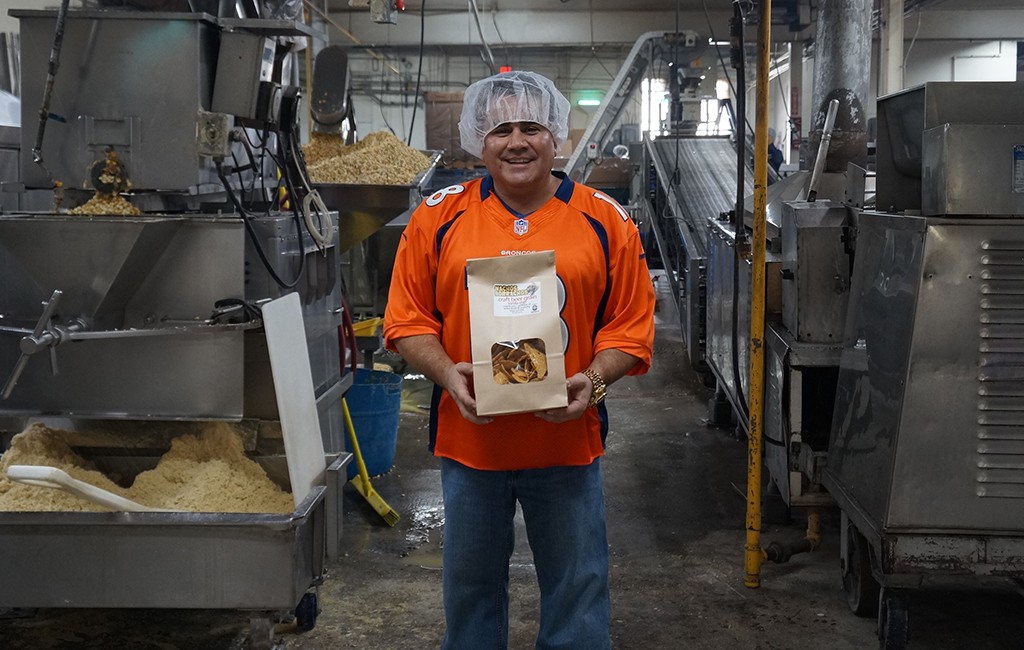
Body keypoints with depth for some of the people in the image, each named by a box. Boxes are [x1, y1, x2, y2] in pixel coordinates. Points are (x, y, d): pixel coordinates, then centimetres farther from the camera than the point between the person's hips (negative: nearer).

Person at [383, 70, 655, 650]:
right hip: (469, 441, 1)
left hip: (568, 444, 0)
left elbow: (632, 326, 0)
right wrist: (447, 373, -15)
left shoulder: (605, 222, -1)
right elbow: (408, 321, 1)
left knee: (578, 588, 12)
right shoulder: (439, 218, 0)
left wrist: (592, 380, -16)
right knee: (471, 586, 17)